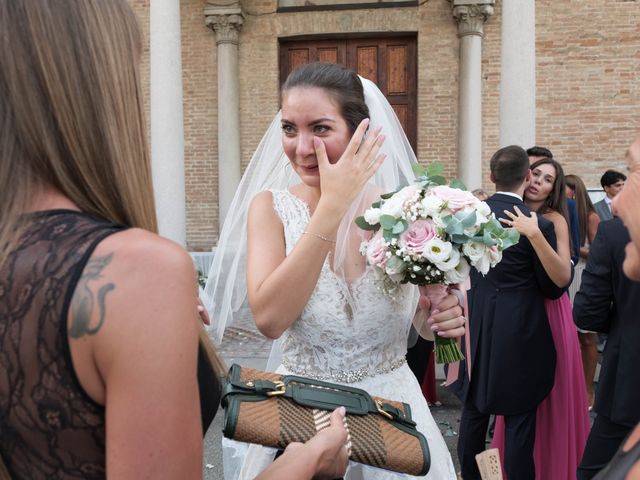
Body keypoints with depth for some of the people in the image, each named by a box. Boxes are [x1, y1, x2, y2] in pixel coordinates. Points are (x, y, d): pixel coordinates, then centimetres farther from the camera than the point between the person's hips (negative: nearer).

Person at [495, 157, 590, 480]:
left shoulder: (554, 219, -13)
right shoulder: (509, 215, 4)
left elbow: (562, 277, -26)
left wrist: (534, 234, -34)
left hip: (548, 314, -5)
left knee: (549, 398, 8)